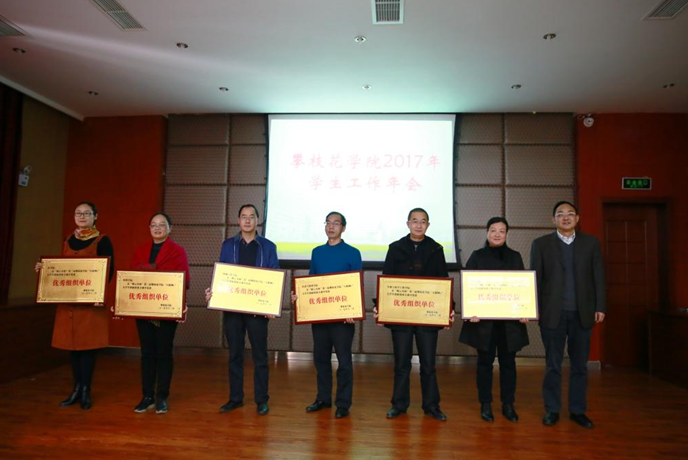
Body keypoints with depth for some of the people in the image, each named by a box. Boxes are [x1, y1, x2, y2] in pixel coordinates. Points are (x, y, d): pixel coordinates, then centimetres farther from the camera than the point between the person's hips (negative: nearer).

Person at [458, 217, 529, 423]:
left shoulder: (515, 257, 10)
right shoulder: (477, 256, 3)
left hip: (510, 319, 2)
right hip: (483, 319, -2)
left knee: (508, 362, 9)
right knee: (485, 362, 6)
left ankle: (508, 405, 22)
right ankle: (485, 405, 17)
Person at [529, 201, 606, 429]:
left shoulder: (591, 242, 7)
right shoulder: (541, 244, 3)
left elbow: (598, 277, 6)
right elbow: (534, 278, 1)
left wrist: (600, 307, 0)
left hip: (582, 313, 2)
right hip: (553, 313, -1)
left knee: (579, 364, 10)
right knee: (553, 364, 6)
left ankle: (577, 410, 23)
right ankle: (552, 410, 17)